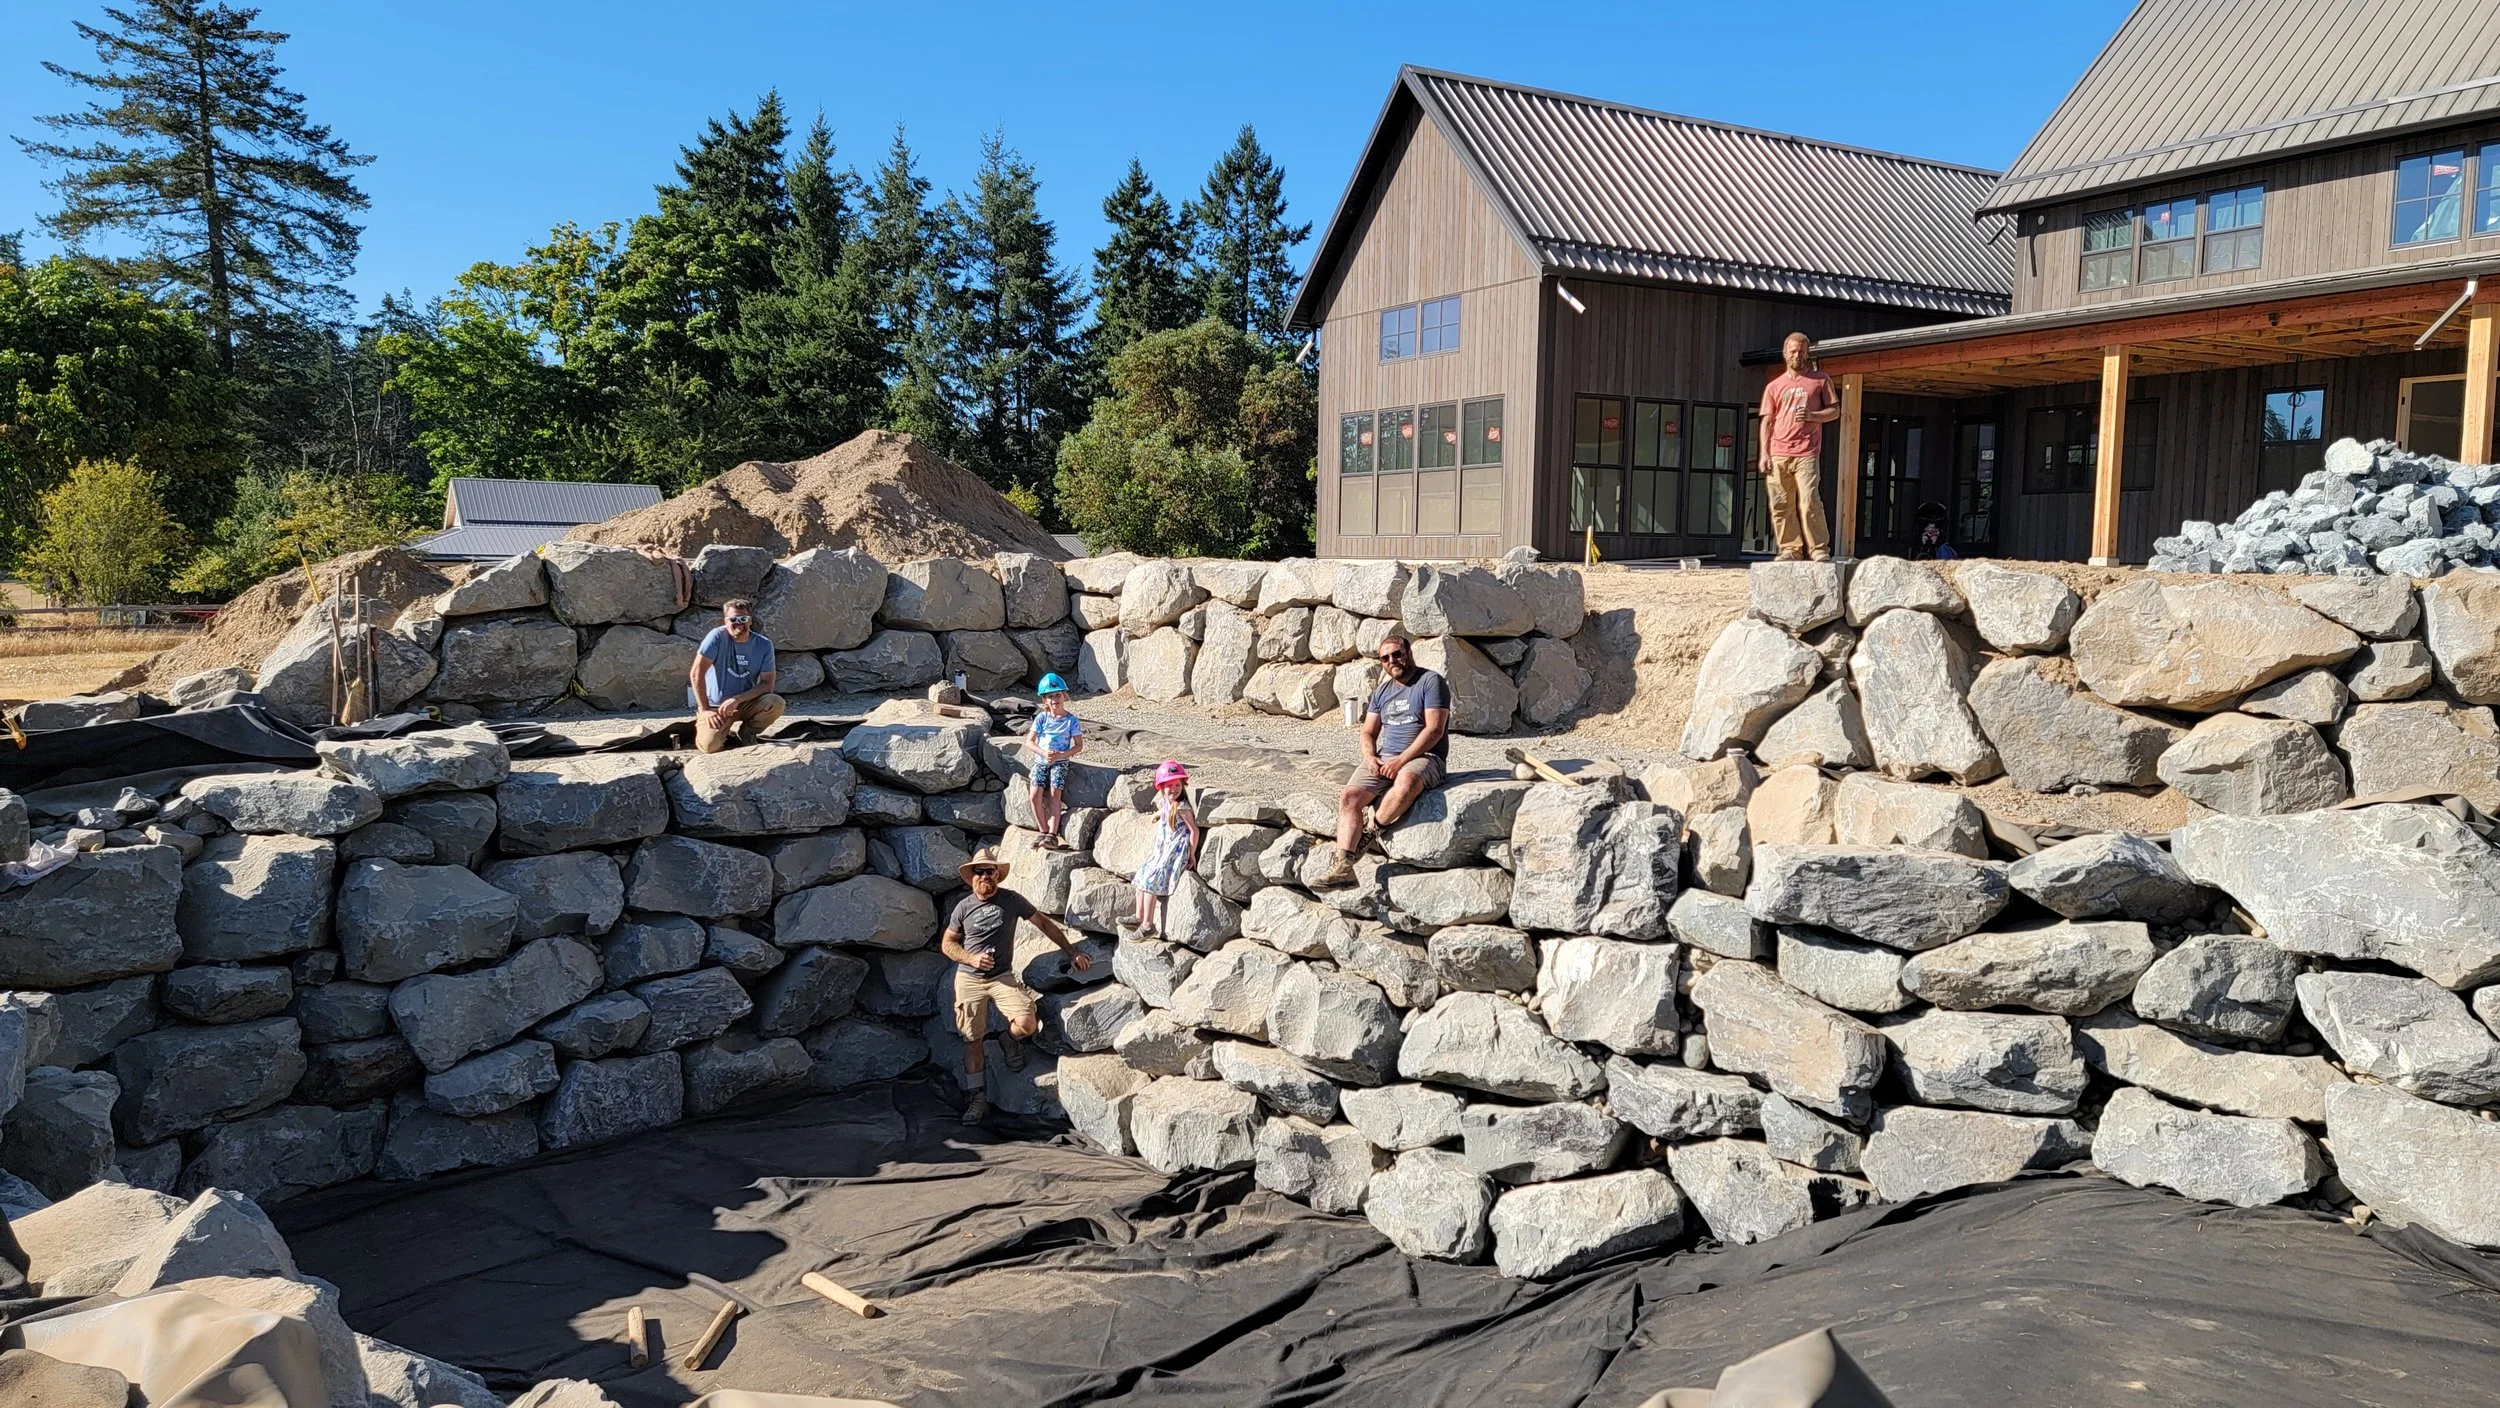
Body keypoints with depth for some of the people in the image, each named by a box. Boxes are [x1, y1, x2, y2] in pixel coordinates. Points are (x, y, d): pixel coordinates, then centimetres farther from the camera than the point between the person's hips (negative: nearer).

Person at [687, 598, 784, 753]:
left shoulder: (764, 645, -6)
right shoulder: (717, 637, -14)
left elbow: (767, 683, -8)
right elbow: (696, 673, -15)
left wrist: (737, 699, -21)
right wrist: (705, 709, -16)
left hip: (746, 703, 3)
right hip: (716, 706, -3)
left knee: (777, 703, -26)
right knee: (710, 745, -28)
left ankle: (746, 733, 3)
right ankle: (725, 732, 11)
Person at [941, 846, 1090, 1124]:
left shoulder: (1012, 900, -2)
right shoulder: (963, 907, 0)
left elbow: (1044, 923, 7)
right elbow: (947, 944, 8)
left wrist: (1072, 952, 5)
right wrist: (972, 959, -11)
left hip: (1002, 977, -1)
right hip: (968, 979, 1)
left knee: (1027, 1024, -22)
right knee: (972, 1039, 1)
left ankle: (1009, 1040, 14)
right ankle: (977, 1097, 11)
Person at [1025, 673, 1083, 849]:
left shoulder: (1071, 721, -2)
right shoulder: (1041, 718, 3)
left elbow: (1079, 745, -1)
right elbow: (1029, 741, 3)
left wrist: (1062, 755, -18)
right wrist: (1044, 753, -15)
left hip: (1060, 762, -2)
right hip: (1041, 760, 2)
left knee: (1055, 794, -20)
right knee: (1035, 795, -16)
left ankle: (1052, 835, -21)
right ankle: (1044, 832, -5)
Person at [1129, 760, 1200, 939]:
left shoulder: (1182, 807, -18)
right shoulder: (1163, 802, 6)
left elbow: (1194, 830, -16)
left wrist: (1192, 854, -13)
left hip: (1174, 852, -9)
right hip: (1161, 850, 9)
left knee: (1149, 882, -16)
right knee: (1142, 879, 8)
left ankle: (1148, 925, -15)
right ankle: (1139, 918, 17)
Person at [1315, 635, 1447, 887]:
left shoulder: (1431, 682, -2)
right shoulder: (1382, 692, 20)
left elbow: (1434, 730, -12)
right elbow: (1368, 733, 19)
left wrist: (1401, 760, -18)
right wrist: (1370, 757, -5)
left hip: (1424, 757, -6)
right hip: (1384, 759, 6)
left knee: (1407, 779, -41)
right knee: (1349, 797, -18)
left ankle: (1371, 827, -21)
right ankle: (1343, 866, -26)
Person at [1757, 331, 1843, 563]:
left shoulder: (1820, 380, 11)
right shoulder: (1774, 386, 16)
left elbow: (1835, 411, 9)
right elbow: (1767, 422, 12)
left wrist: (1812, 416, -11)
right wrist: (1764, 453, 2)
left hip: (1806, 454, -3)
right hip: (1778, 455, 3)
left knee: (1809, 502, -13)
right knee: (1780, 505, -1)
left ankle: (1820, 550, -9)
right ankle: (1790, 549, 5)